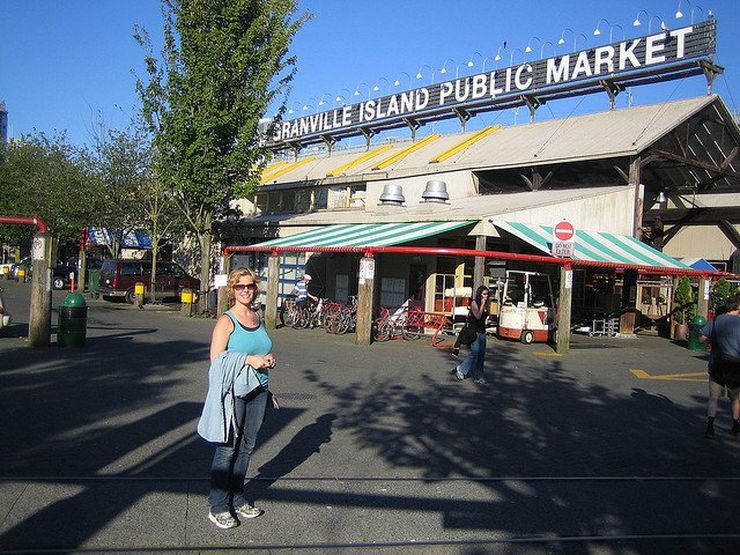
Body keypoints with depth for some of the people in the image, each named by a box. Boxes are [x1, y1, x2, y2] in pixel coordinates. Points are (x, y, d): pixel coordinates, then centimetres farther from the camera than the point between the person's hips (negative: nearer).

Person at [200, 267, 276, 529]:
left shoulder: (258, 318, 11)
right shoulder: (226, 321, -9)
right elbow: (216, 357, -14)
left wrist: (268, 358, 3)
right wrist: (249, 359, -20)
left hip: (258, 389, 6)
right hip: (233, 391, -6)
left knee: (247, 447, 13)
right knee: (228, 448, -1)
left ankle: (237, 499, 27)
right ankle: (218, 507, 12)